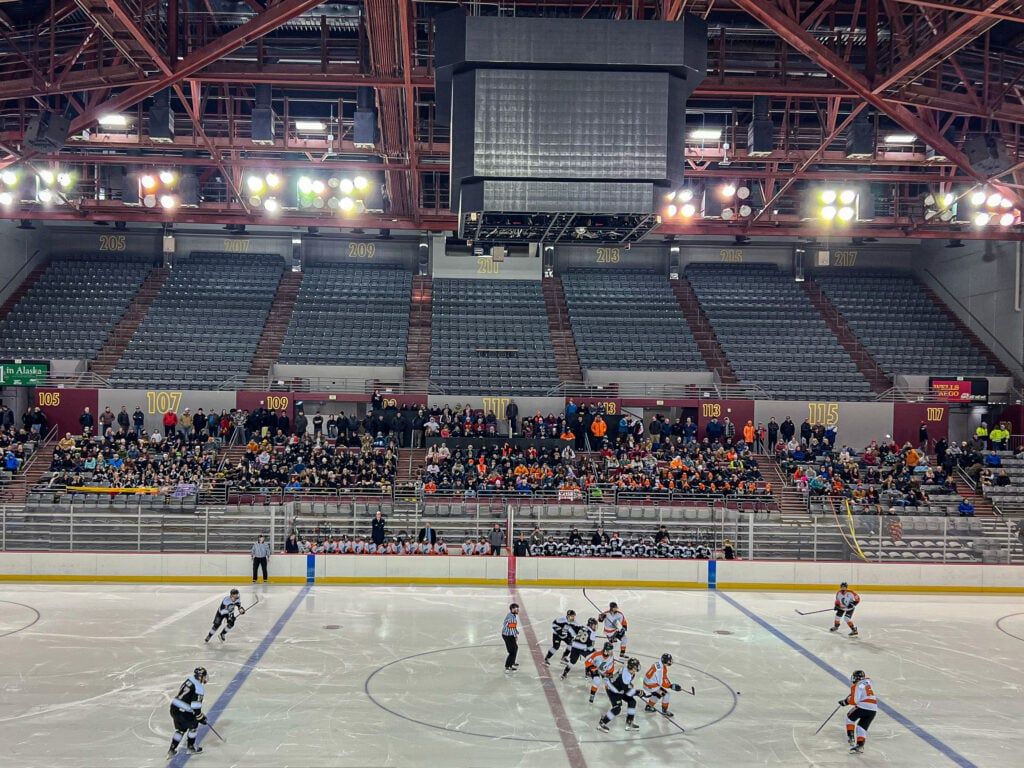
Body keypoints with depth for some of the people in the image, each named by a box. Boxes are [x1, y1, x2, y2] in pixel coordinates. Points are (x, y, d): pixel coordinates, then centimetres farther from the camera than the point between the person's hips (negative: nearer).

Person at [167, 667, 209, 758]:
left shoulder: (189, 679, 11)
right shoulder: (199, 688, -15)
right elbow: (196, 706, -16)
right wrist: (200, 717, -3)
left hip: (174, 707, 8)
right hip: (182, 712, -8)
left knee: (180, 729, 22)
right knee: (193, 725, 15)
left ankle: (172, 750, 24)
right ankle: (190, 747, 23)